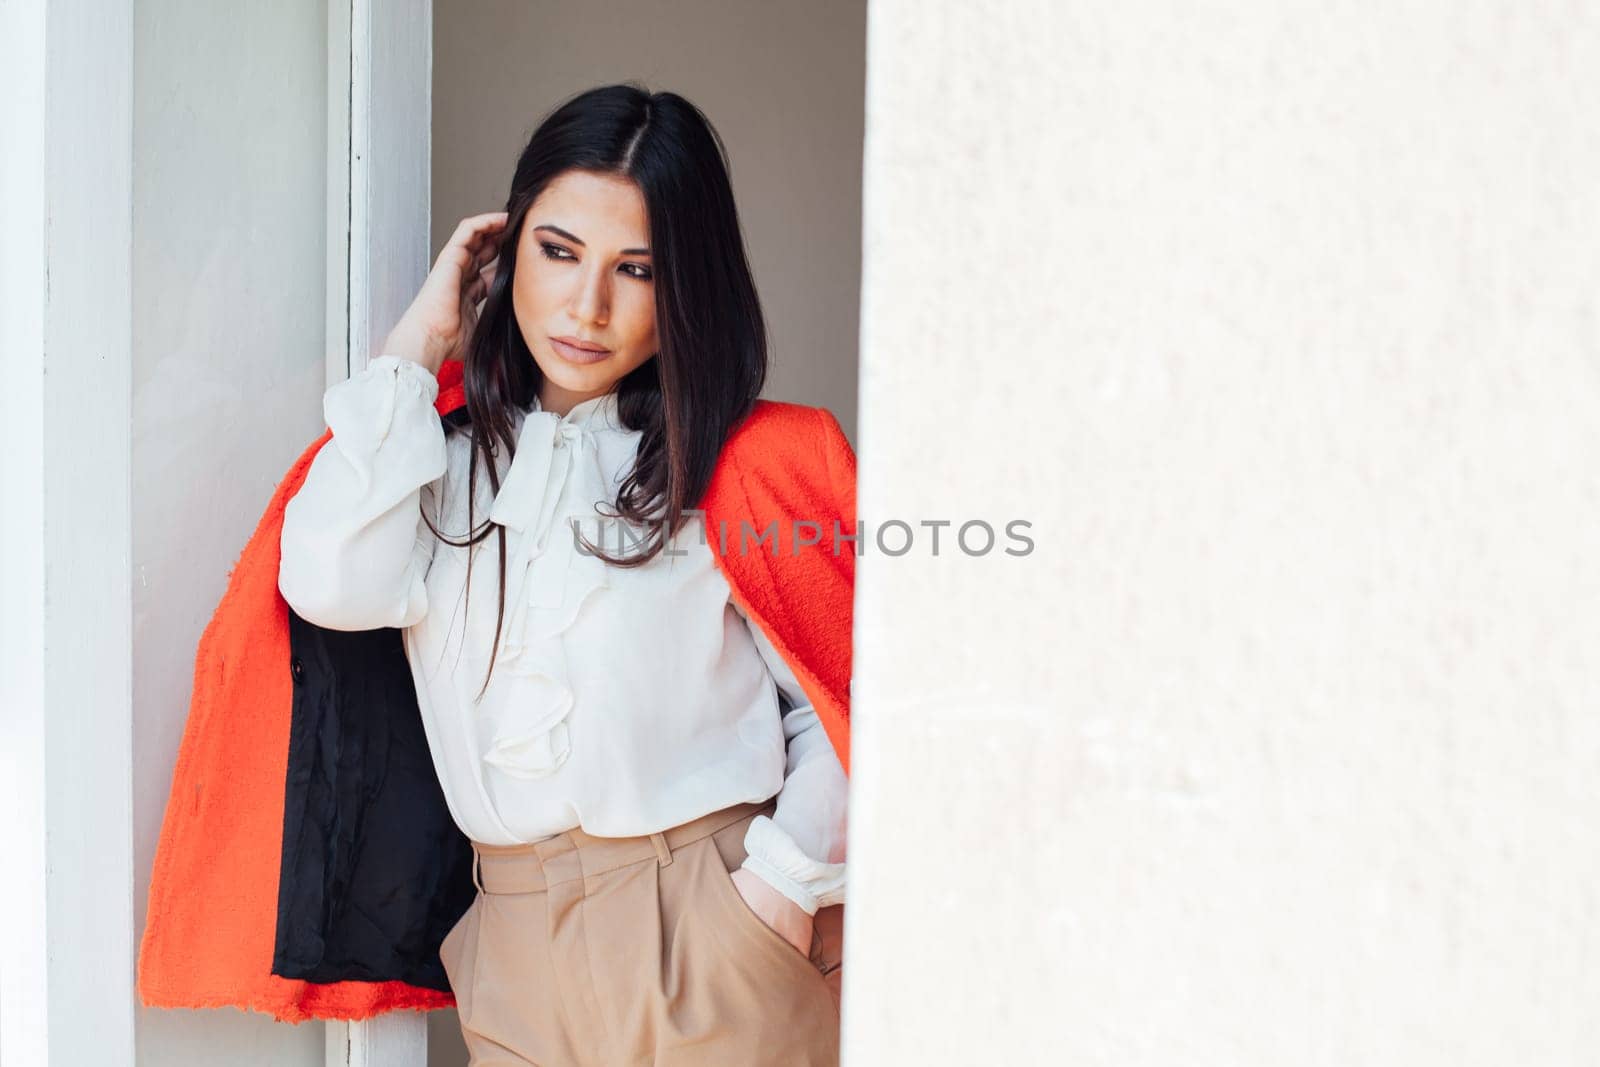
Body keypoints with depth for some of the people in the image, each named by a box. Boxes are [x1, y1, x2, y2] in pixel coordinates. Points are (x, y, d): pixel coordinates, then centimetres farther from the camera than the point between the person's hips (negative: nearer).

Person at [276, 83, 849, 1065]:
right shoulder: (445, 462, 7)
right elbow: (331, 581, -13)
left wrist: (783, 883, -11)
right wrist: (418, 345, -4)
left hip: (710, 940, -2)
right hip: (516, 950, 3)